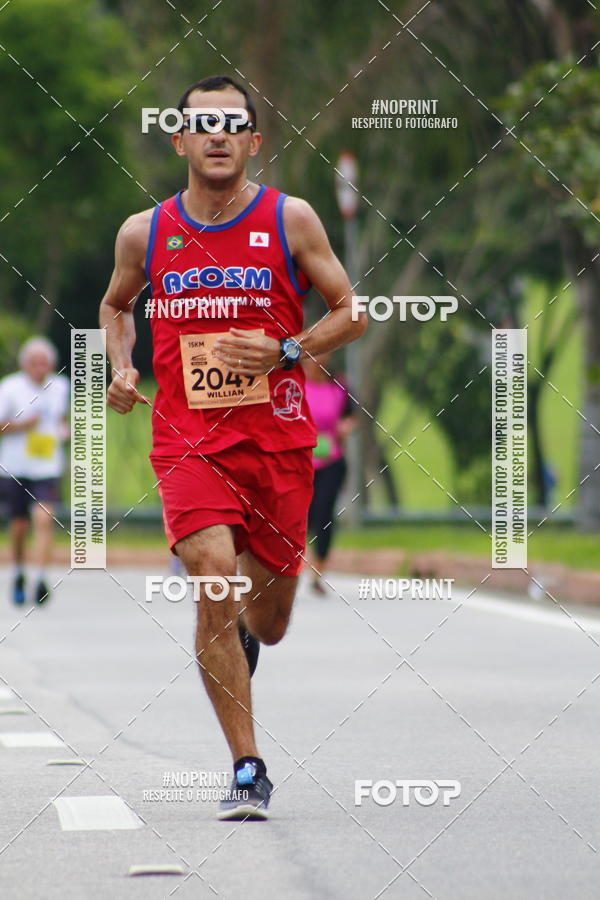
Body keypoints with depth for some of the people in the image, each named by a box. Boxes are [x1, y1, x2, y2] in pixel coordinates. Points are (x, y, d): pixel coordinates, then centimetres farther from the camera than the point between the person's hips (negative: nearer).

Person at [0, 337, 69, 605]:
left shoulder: (60, 387, 5)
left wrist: (63, 429, 4)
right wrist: (22, 425, -20)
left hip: (48, 469, 1)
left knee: (44, 520, -17)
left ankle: (40, 580, -21)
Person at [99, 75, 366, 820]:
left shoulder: (290, 220, -2)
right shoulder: (145, 233, 2)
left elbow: (350, 311, 4)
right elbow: (116, 303, 22)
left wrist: (286, 352, -12)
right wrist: (122, 367, 4)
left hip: (278, 437, 1)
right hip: (188, 439, -1)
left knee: (269, 622, 10)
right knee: (214, 576, -22)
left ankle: (242, 631, 52)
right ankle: (247, 769, -16)